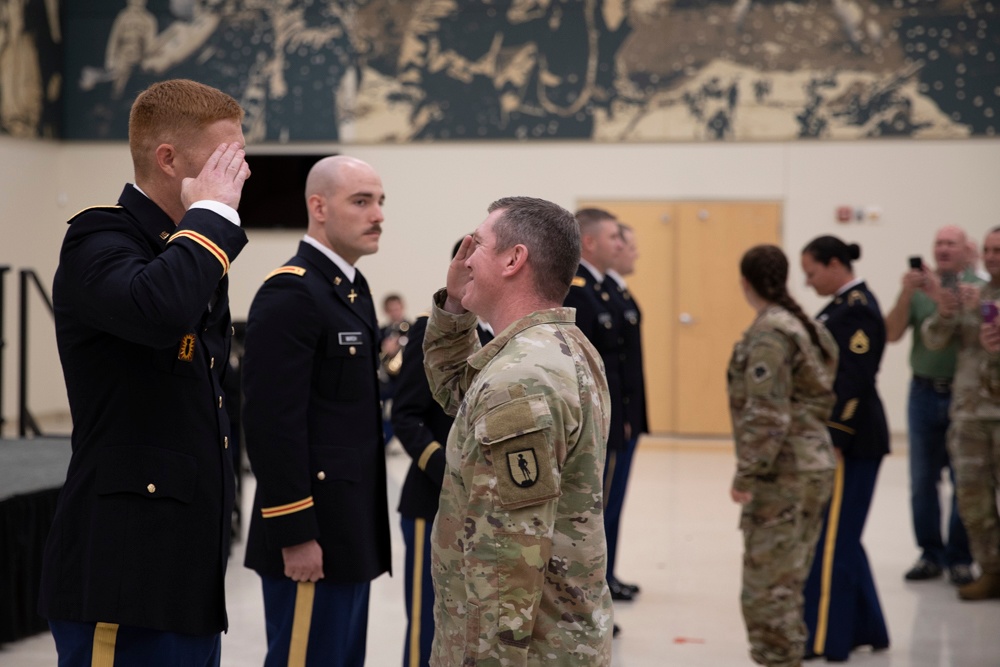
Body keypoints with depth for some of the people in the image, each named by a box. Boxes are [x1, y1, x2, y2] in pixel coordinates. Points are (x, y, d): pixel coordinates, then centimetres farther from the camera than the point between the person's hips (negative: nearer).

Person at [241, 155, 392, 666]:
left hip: (349, 529, 10)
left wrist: (364, 525, 18)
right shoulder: (289, 294, -16)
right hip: (312, 536, -10)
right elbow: (274, 424, -21)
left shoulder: (353, 288, 14)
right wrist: (294, 536, -22)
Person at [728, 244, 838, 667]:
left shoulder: (769, 334, -15)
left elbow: (766, 414, -21)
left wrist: (746, 473, -18)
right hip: (814, 465, 9)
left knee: (766, 582, -3)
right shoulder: (807, 327, 12)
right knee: (788, 580, 16)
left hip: (782, 473, -9)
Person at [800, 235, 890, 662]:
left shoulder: (856, 310, -16)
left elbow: (854, 382, -21)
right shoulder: (843, 305, 14)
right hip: (835, 436, 10)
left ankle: (825, 640, 2)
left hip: (850, 441, -10)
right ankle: (865, 630, 26)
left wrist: (832, 442, -22)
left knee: (830, 538, -4)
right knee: (841, 536, 16)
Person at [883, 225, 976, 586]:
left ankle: (960, 558, 9)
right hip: (924, 392, 3)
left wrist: (940, 295, -21)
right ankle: (930, 554, 15)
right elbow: (892, 334, 0)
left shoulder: (976, 288, -2)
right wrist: (905, 294, -14)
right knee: (923, 480, 5)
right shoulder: (918, 286, 7)